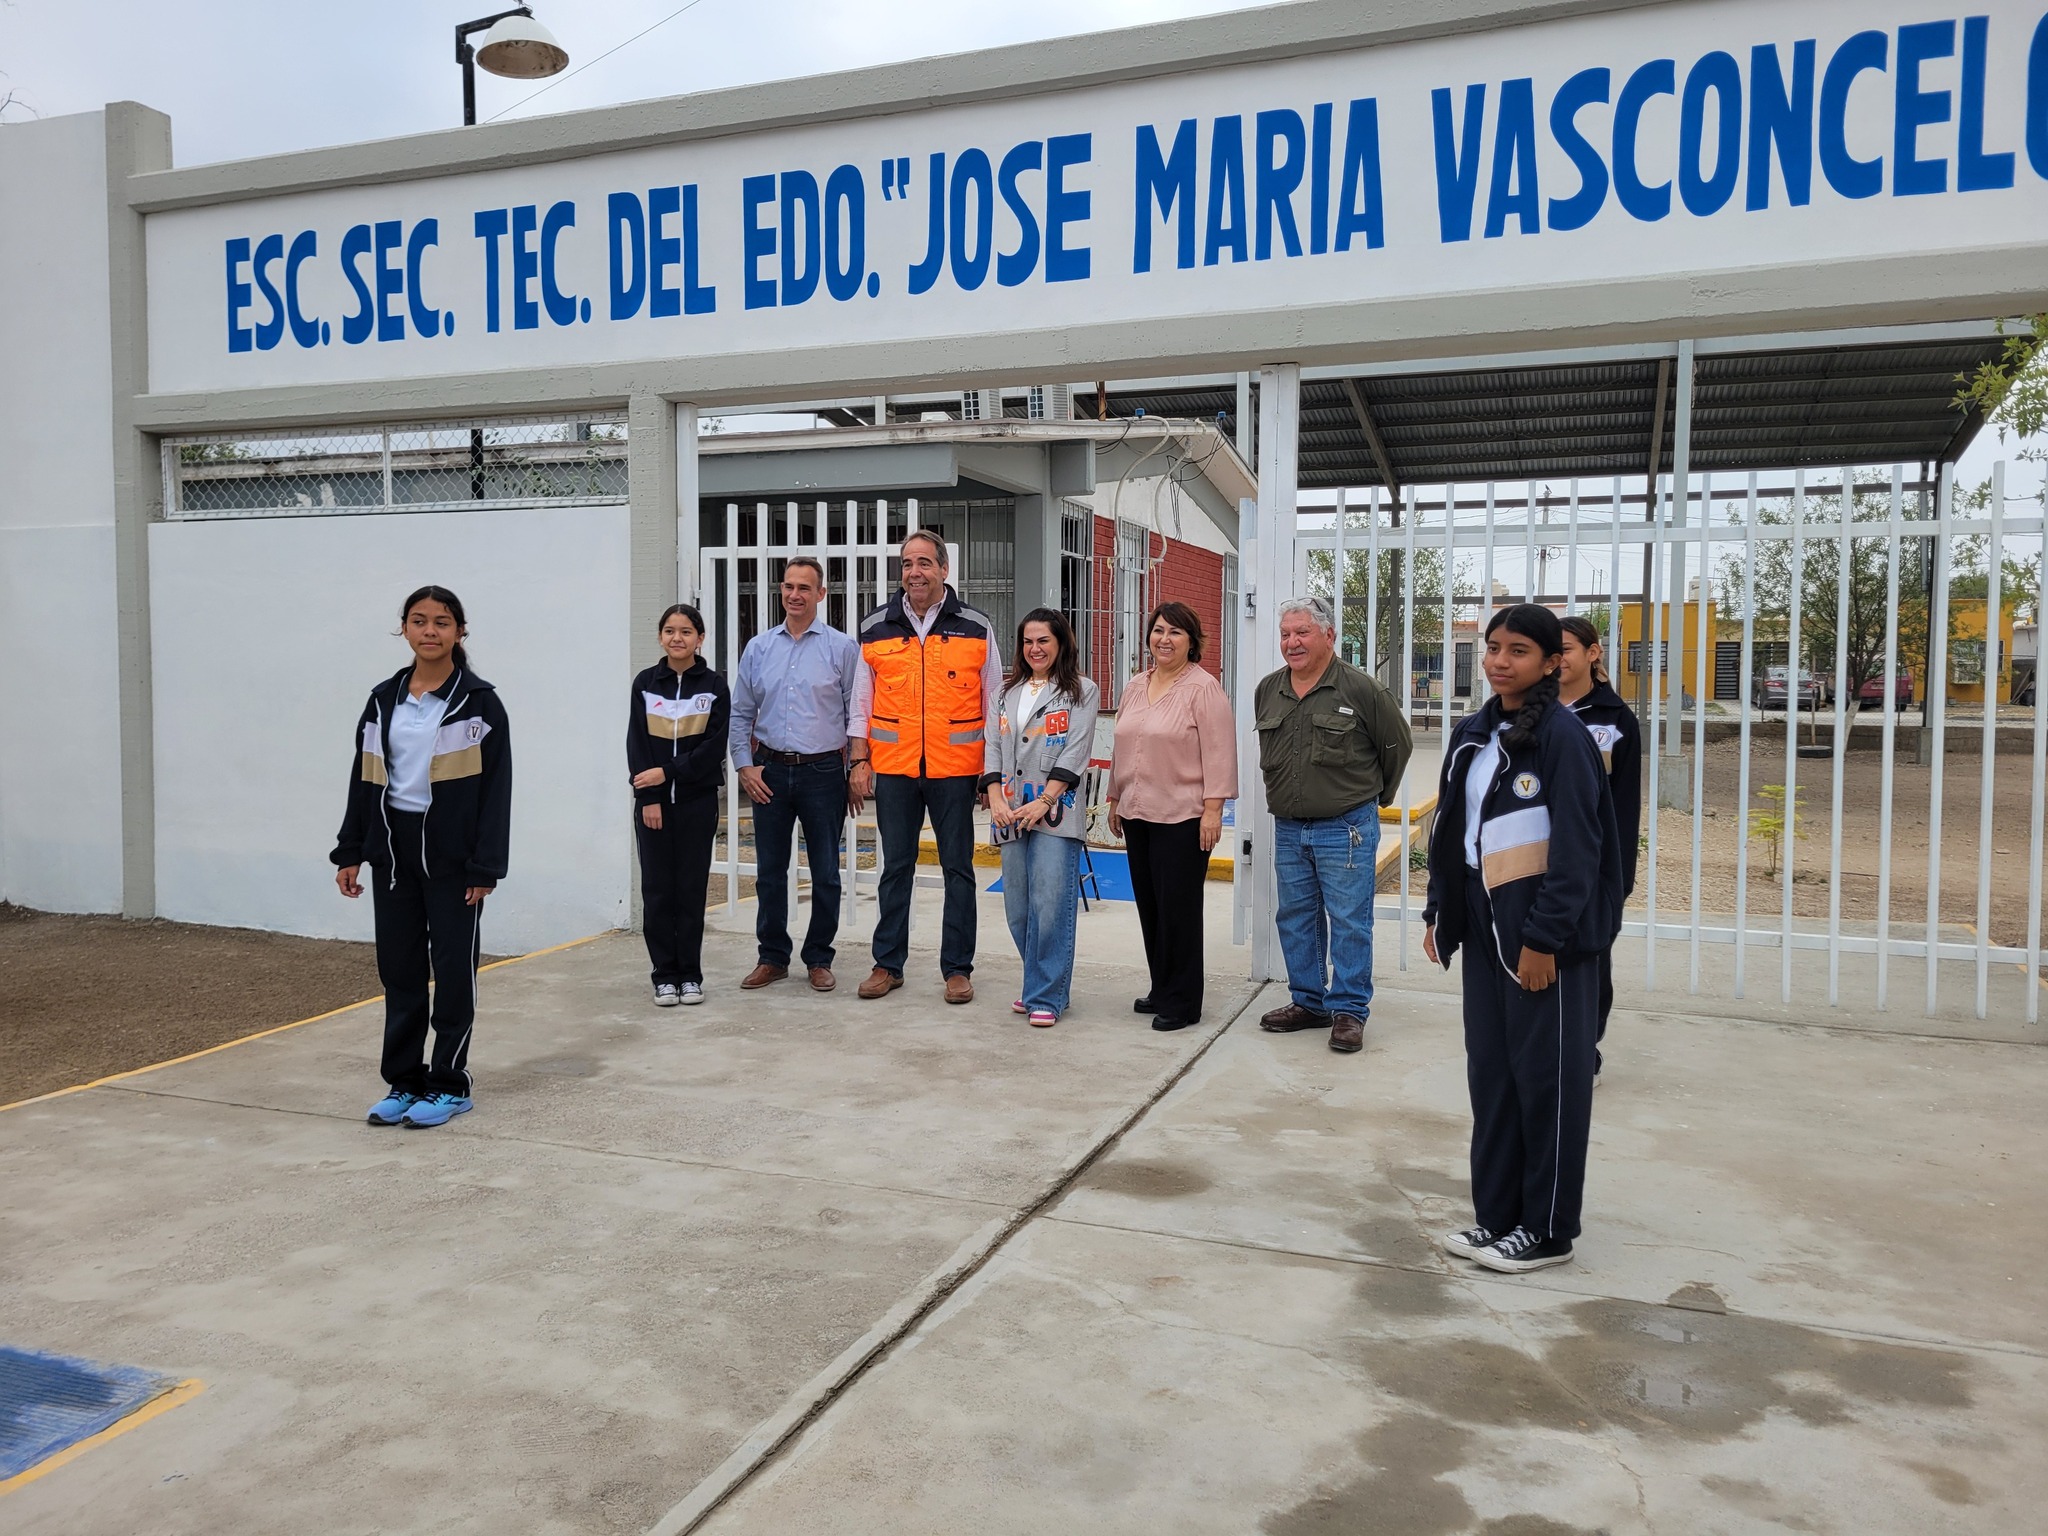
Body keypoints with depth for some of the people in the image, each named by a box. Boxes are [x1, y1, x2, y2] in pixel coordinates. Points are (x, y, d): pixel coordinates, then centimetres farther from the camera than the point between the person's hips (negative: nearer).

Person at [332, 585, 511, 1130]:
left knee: (453, 968, 3)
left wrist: (485, 867, -13)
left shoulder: (479, 702, -6)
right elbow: (363, 779, 12)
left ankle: (449, 1085, 15)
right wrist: (349, 853, 7)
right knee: (399, 968, 10)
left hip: (451, 854, -4)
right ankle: (403, 1080, 22)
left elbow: (495, 790, -8)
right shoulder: (384, 699, 8)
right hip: (392, 849, 5)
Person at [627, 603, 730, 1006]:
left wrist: (668, 772, -14)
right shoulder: (645, 683, 4)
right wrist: (648, 797, -9)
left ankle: (690, 974, 13)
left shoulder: (714, 686, 0)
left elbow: (714, 746, -7)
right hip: (652, 802, 1)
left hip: (697, 800, -1)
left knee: (692, 887, 4)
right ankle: (664, 974, 12)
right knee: (657, 887, 4)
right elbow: (636, 744, 0)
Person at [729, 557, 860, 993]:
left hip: (822, 772, -3)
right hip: (769, 773, 3)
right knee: (769, 871, 9)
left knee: (825, 874, 4)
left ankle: (819, 960, 18)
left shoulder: (842, 648, -1)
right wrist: (745, 765, 3)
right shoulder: (759, 648, 8)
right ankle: (772, 957, 22)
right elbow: (740, 714, 12)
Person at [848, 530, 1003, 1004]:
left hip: (955, 771, -1)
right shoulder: (875, 628, 5)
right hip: (893, 769, 1)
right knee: (895, 869, 9)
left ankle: (958, 968, 14)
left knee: (958, 869, 5)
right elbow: (861, 703, 10)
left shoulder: (976, 628, 2)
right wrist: (859, 763, 3)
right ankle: (887, 964, 20)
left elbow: (993, 706, 6)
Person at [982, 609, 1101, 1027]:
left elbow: (1075, 752, -7)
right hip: (1010, 815, 5)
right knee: (1018, 908, 8)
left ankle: (1046, 996, -1)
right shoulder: (1008, 694, 16)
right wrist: (996, 800, -4)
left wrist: (1044, 800, -15)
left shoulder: (1082, 692, 2)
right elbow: (993, 749, 11)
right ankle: (1042, 984, 23)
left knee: (1050, 905, -9)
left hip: (1055, 813, -5)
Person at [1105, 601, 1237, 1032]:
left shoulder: (1203, 688, -8)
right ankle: (1161, 989, 25)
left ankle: (1182, 1001, 8)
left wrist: (1212, 809, -17)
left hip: (1183, 818, -7)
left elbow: (1218, 753, -12)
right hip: (1137, 814, 7)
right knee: (1149, 906, 12)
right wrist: (1115, 800, 20)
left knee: (1178, 908, -2)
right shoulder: (1134, 687, 14)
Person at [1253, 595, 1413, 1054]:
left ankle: (1349, 1010, 8)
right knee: (1296, 919, 12)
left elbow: (1398, 745, 1)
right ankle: (1308, 1002, 24)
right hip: (1288, 828, 6)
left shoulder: (1361, 689, -10)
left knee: (1348, 921, -2)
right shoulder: (1267, 691, 7)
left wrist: (1375, 796, 10)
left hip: (1345, 827, -6)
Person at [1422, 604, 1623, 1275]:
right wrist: (1439, 911, 12)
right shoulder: (1472, 734, 9)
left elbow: (1577, 847, -15)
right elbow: (1450, 830, 14)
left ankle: (1547, 1231, 16)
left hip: (1546, 928, -7)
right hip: (1484, 923, 7)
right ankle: (1496, 1214, 24)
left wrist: (1545, 937, -18)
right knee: (1489, 1069, 12)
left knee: (1547, 1074, 4)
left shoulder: (1562, 735, -12)